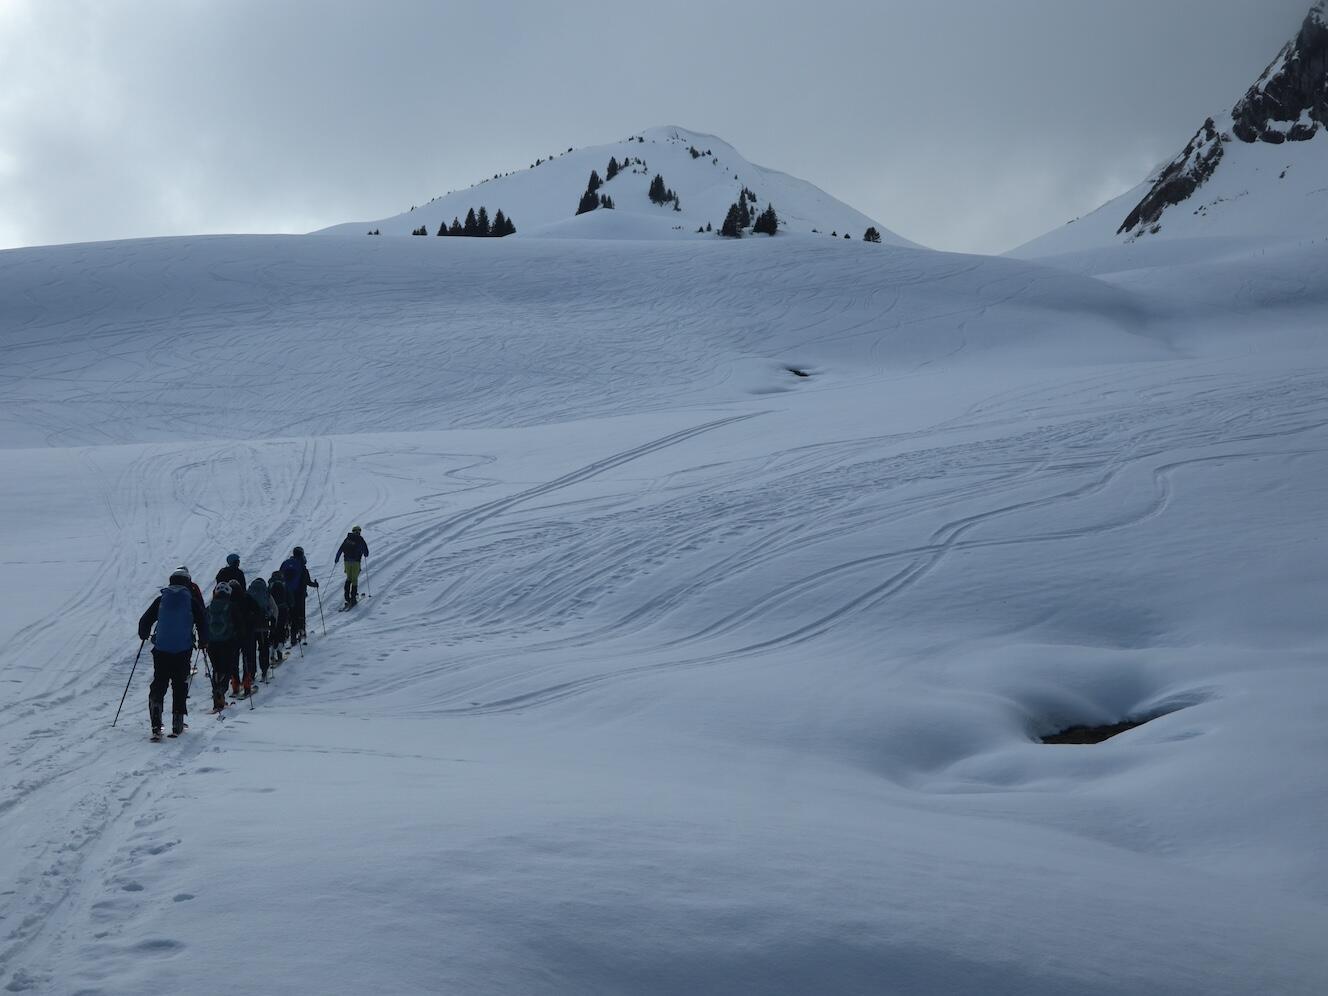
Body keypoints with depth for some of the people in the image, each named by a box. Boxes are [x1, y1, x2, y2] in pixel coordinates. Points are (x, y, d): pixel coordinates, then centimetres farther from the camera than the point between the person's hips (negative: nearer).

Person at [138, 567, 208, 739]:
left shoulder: (161, 600, 5)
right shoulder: (192, 602, 1)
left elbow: (145, 620, 9)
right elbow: (203, 624, 2)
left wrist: (143, 635, 29)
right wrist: (203, 642, 19)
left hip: (161, 650, 1)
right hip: (183, 651, -1)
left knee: (158, 685, 5)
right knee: (180, 686, 11)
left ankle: (156, 725, -11)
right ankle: (177, 726, 12)